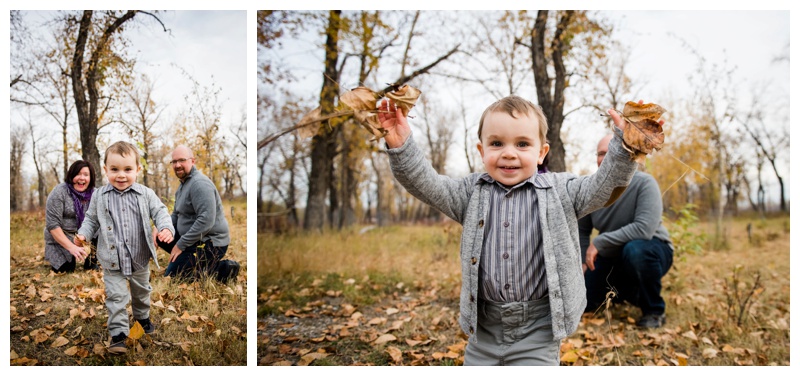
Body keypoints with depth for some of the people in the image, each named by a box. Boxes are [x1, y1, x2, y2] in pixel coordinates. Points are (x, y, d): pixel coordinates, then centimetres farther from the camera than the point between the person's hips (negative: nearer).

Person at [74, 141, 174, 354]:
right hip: (112, 261, -1)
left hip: (140, 259, 1)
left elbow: (159, 212, -8)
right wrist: (83, 234, -11)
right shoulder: (100, 196, -5)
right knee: (116, 297, -3)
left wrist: (166, 228, -27)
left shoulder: (145, 194, -9)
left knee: (141, 291, 22)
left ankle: (142, 316, 47)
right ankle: (118, 334, 4)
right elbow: (92, 219, 6)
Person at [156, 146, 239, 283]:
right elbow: (176, 214, 23)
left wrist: (181, 245, -21)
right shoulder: (183, 183, 14)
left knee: (171, 277, -11)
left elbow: (206, 221, -28)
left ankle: (221, 269, -6)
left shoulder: (200, 184, -19)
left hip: (210, 244, -10)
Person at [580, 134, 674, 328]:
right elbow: (581, 230, 3)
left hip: (650, 249, -5)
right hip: (612, 257, 5)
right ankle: (625, 290, 30)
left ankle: (654, 311, -14)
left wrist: (599, 242, -30)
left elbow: (644, 228, -35)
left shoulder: (644, 183, -23)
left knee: (635, 249, -39)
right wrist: (583, 261, -7)